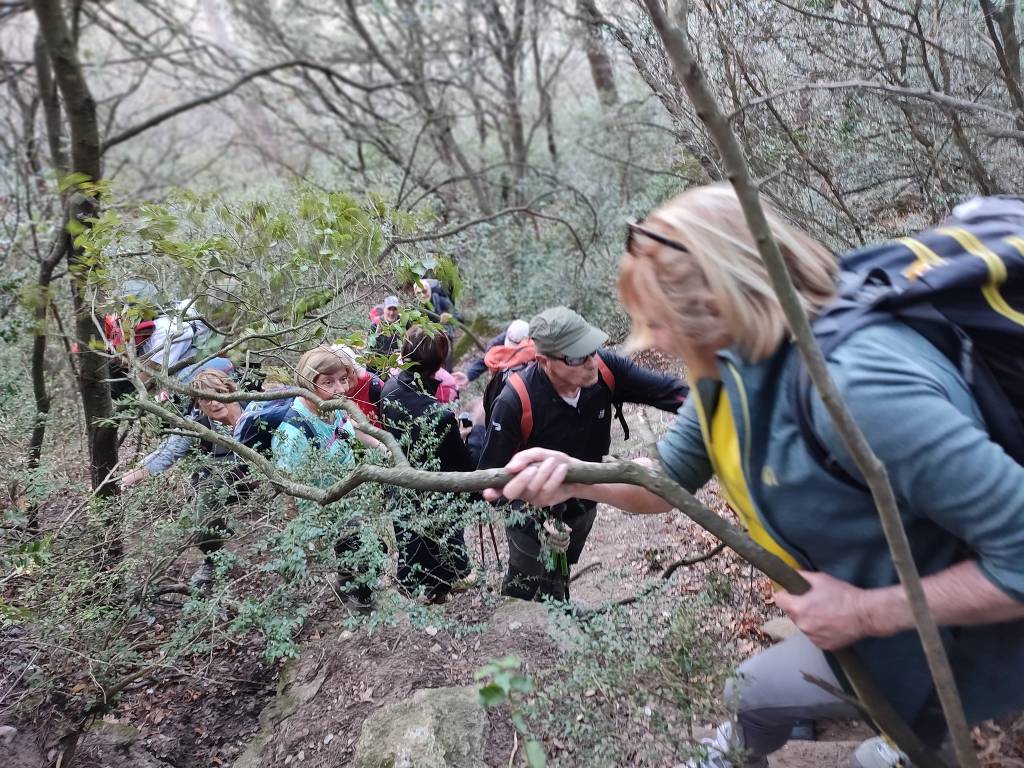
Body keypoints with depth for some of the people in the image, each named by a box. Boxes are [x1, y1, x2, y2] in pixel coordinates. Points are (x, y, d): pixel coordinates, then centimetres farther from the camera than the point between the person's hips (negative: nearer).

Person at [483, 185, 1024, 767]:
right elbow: (670, 474, -2)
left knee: (758, 690, 11)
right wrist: (577, 477, -20)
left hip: (958, 637, -7)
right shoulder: (735, 362, -10)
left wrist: (867, 613, -27)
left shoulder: (859, 386, -41)